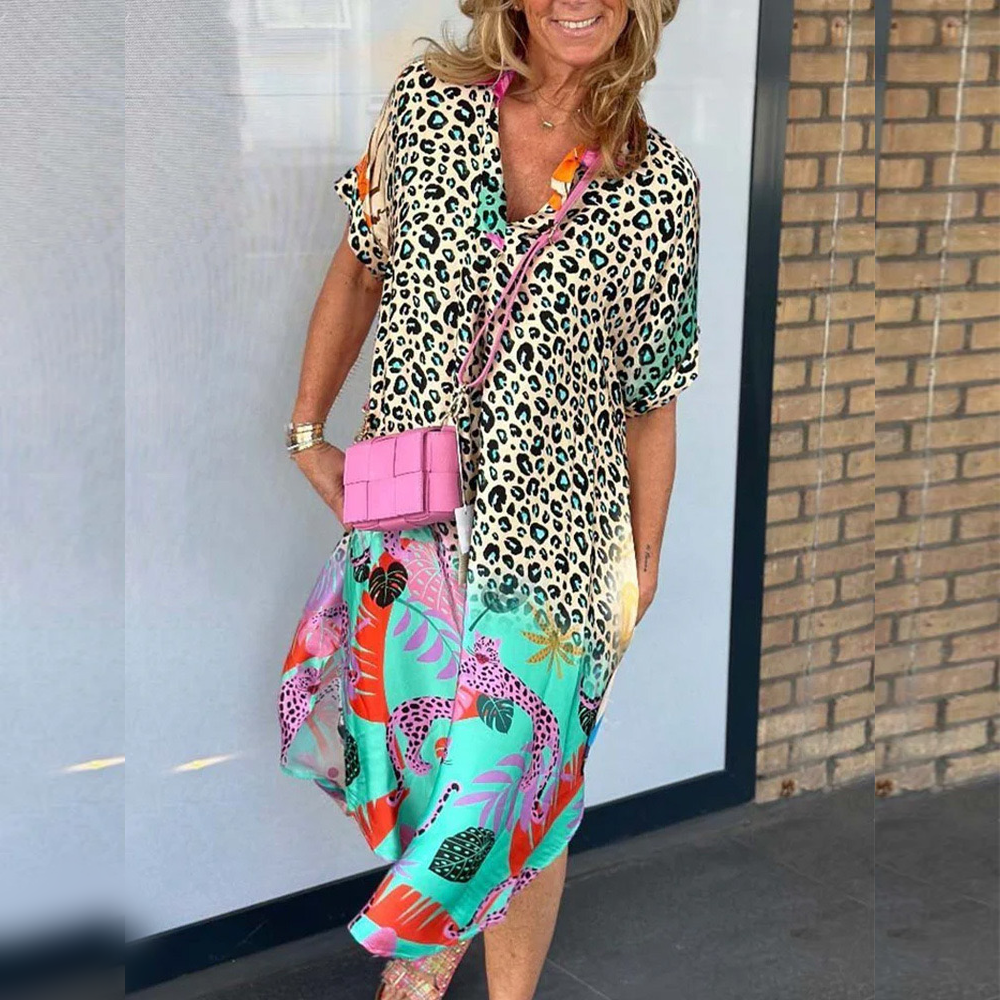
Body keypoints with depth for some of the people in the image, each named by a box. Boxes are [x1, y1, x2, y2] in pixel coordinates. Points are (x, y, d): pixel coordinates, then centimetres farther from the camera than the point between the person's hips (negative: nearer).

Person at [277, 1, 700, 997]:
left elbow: (651, 401, 1)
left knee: (517, 792, 8)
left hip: (549, 543, -2)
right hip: (403, 524, 2)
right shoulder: (427, 101, -1)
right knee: (408, 743, 16)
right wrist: (308, 430, 9)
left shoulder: (661, 185, -5)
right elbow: (358, 273, 9)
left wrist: (644, 563, 5)